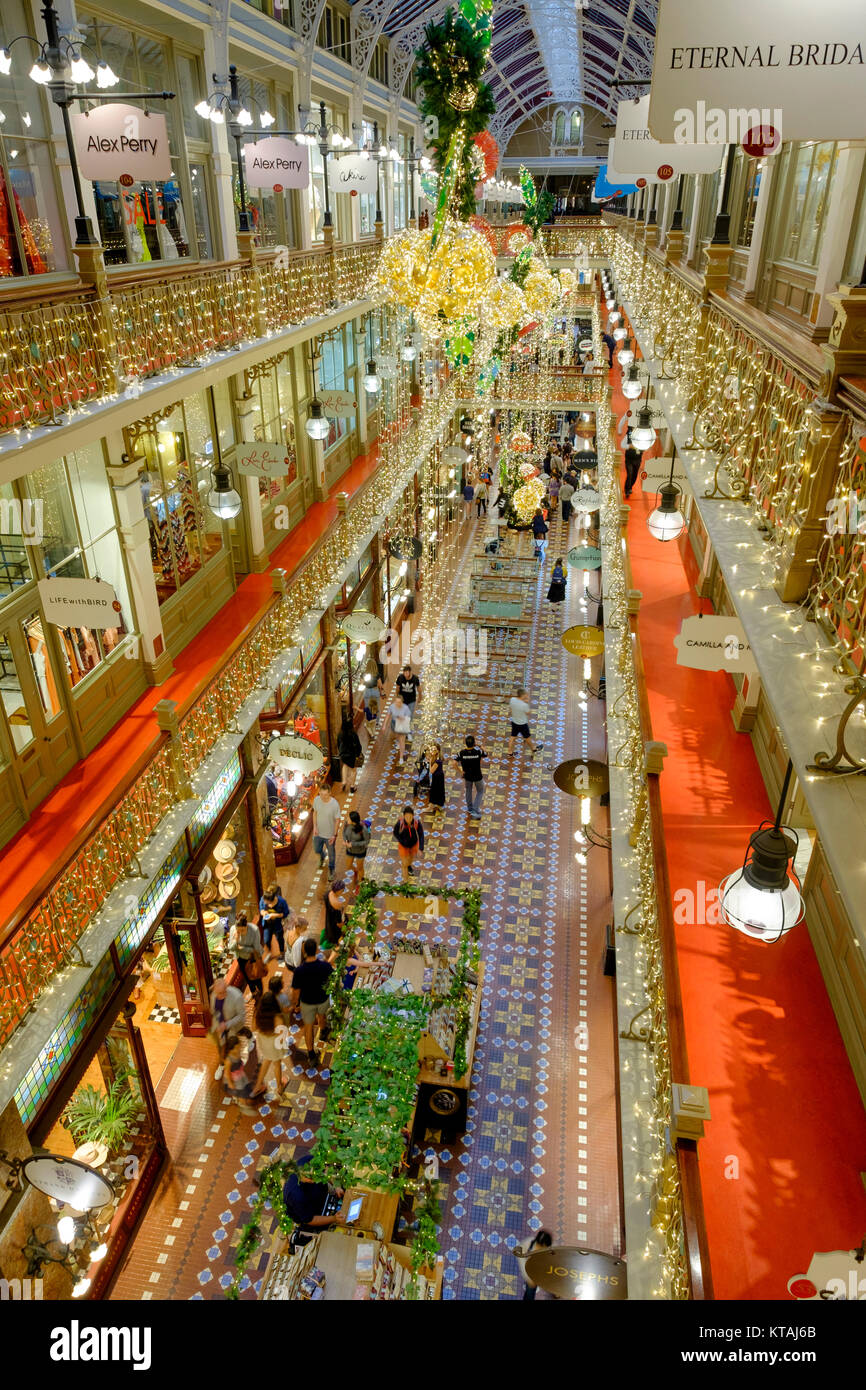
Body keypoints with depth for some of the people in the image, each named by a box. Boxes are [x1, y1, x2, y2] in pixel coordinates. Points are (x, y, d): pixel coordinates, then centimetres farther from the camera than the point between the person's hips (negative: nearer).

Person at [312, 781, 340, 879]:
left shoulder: (335, 804, -29)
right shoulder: (317, 800, -18)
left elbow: (337, 820, -17)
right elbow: (315, 813, 0)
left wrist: (334, 835, -13)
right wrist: (315, 827, -7)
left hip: (330, 835, -3)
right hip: (318, 832, 3)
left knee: (331, 853, 19)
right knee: (317, 850, 25)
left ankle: (331, 868, 47)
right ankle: (322, 857, 60)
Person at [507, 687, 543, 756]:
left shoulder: (512, 699, -17)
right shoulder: (524, 705, -34)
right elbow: (528, 713, -15)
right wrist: (527, 703, -11)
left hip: (514, 722, 5)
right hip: (522, 724, -5)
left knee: (512, 737, 20)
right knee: (527, 737, 20)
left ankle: (510, 752, 33)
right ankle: (533, 748, 45)